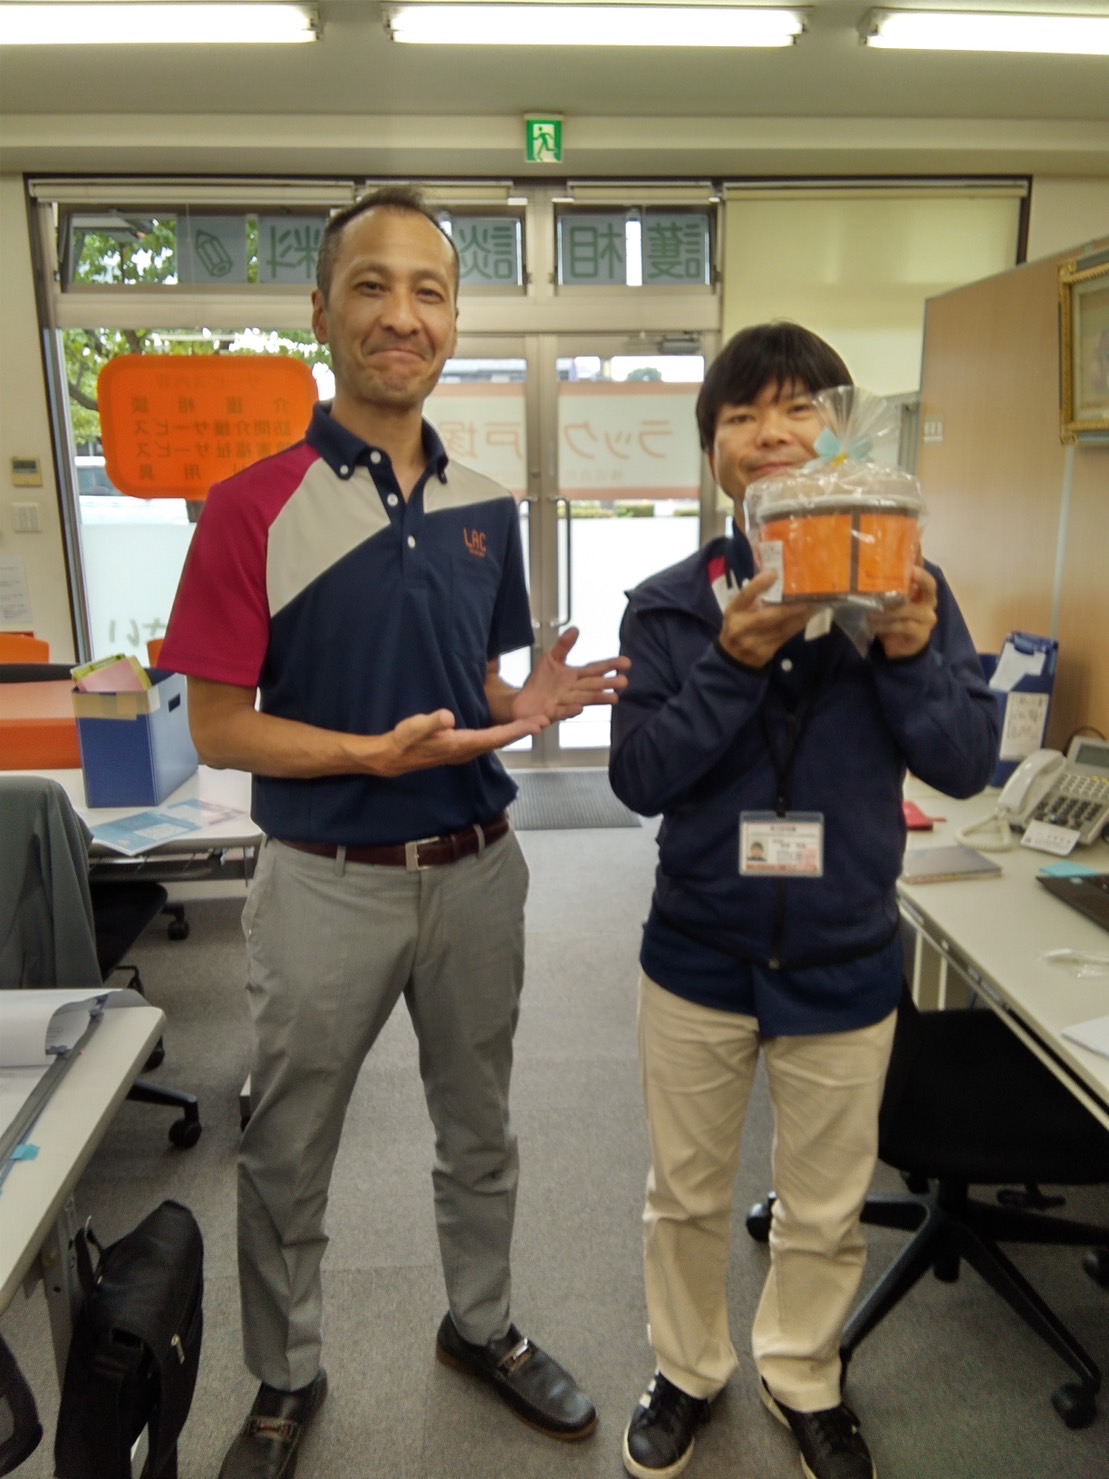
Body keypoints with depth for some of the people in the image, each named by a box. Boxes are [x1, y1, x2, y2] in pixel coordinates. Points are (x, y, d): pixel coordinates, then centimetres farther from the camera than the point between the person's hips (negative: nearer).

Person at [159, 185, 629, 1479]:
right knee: (286, 1159, 16)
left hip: (476, 870, 4)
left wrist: (534, 701, -11)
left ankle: (481, 1325, 47)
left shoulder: (485, 510, 2)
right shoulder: (253, 510, -13)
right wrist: (376, 753, -26)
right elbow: (218, 730, -12)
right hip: (326, 884, -4)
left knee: (478, 1133, 22)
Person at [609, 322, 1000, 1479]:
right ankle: (687, 1371, 47)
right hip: (699, 955, 0)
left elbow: (967, 762, -8)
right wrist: (732, 664, -27)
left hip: (844, 963, 1)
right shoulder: (670, 604, -8)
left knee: (825, 1213, 20)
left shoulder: (904, 583, -6)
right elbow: (639, 775, -14)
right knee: (687, 1196, 20)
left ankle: (802, 1379, 48)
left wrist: (913, 657, -25)